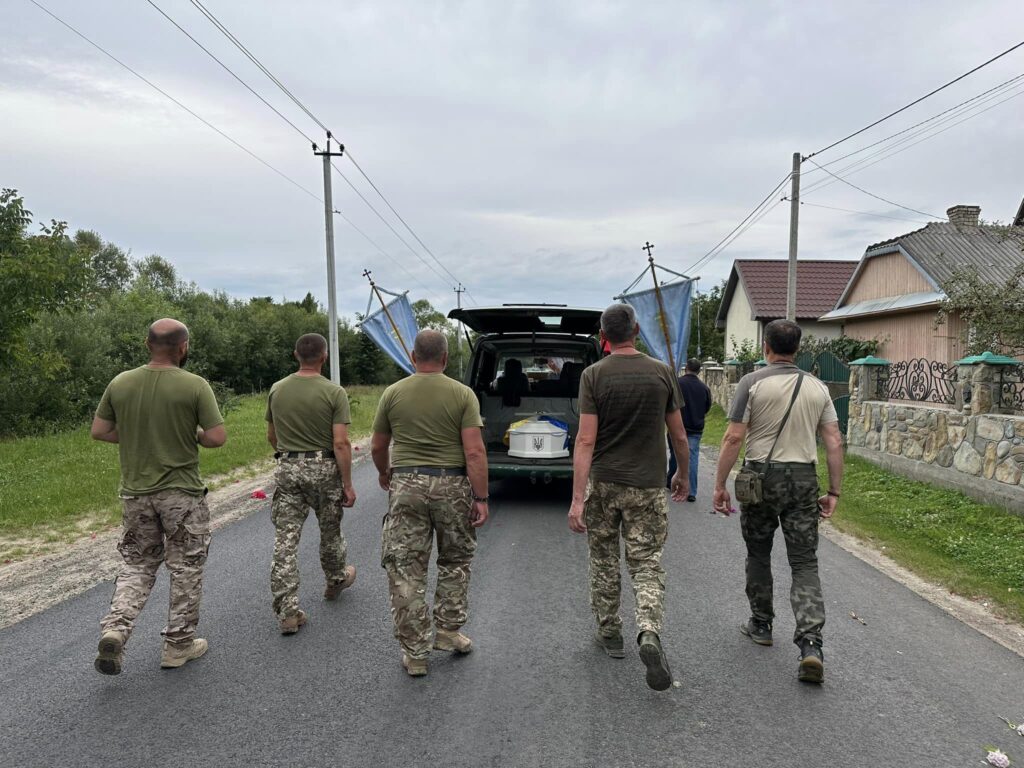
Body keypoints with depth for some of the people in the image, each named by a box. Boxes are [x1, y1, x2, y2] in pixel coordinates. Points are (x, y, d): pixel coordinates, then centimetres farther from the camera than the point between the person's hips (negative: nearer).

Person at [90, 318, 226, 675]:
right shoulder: (195, 385, -14)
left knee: (137, 565, 20)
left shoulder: (120, 383, -1)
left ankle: (114, 628, 2)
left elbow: (99, 431, 5)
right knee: (186, 569, 11)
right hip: (182, 494, -4)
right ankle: (178, 644, 21)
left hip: (136, 493, 4)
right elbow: (217, 437, -16)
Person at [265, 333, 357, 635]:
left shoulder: (277, 389, 2)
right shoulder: (334, 392, -12)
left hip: (287, 469, 3)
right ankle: (335, 581, 42)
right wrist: (347, 484, -9)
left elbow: (271, 437, 12)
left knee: (285, 540, 3)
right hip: (324, 468, -2)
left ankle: (287, 612, 3)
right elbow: (341, 443, -15)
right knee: (330, 532, 19)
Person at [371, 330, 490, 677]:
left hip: (406, 484, 1)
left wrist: (384, 474, 29)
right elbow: (474, 451, -11)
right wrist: (481, 498, -6)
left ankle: (414, 653, 13)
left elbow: (377, 447, 10)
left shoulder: (393, 393, 2)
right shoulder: (462, 394, -4)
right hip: (451, 485, 0)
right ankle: (448, 631, 23)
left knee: (405, 570, 7)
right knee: (455, 562, 20)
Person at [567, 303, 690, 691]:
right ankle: (649, 633, -14)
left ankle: (609, 633, 28)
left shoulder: (593, 375, -7)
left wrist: (577, 499, -14)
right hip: (647, 485, 1)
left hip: (602, 484, 0)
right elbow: (678, 435, 6)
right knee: (647, 565, 7)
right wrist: (683, 474, 23)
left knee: (604, 561, 16)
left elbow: (586, 440, -13)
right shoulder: (662, 373, -1)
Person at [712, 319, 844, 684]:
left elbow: (734, 438, -11)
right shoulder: (817, 387, 6)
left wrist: (720, 485, -5)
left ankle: (761, 625, 31)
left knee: (758, 555, 16)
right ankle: (811, 644, -7)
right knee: (805, 564, 6)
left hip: (762, 476, -3)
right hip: (804, 479, 3)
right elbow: (834, 442, 3)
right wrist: (833, 492, 8)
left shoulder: (752, 383, -7)